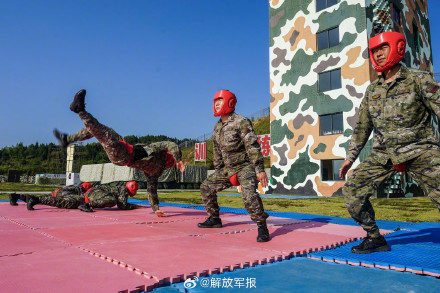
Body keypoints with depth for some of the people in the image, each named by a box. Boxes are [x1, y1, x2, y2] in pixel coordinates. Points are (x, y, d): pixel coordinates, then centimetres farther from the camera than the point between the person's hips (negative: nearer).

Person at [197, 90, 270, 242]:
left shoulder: (241, 122, -16)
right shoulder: (217, 127, 9)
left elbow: (253, 146, -21)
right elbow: (217, 151, 17)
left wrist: (260, 170, -26)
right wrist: (218, 172, 18)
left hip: (246, 166, -8)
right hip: (228, 168, 8)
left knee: (249, 194, -31)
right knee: (206, 187, 10)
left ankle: (262, 227, -15)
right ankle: (214, 219, 25)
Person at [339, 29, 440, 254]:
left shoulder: (418, 80, -2)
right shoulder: (372, 90, 11)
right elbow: (362, 127, 16)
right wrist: (350, 157, 14)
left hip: (420, 151, -4)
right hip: (384, 154, 5)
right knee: (352, 189, -6)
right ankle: (374, 238, 10)